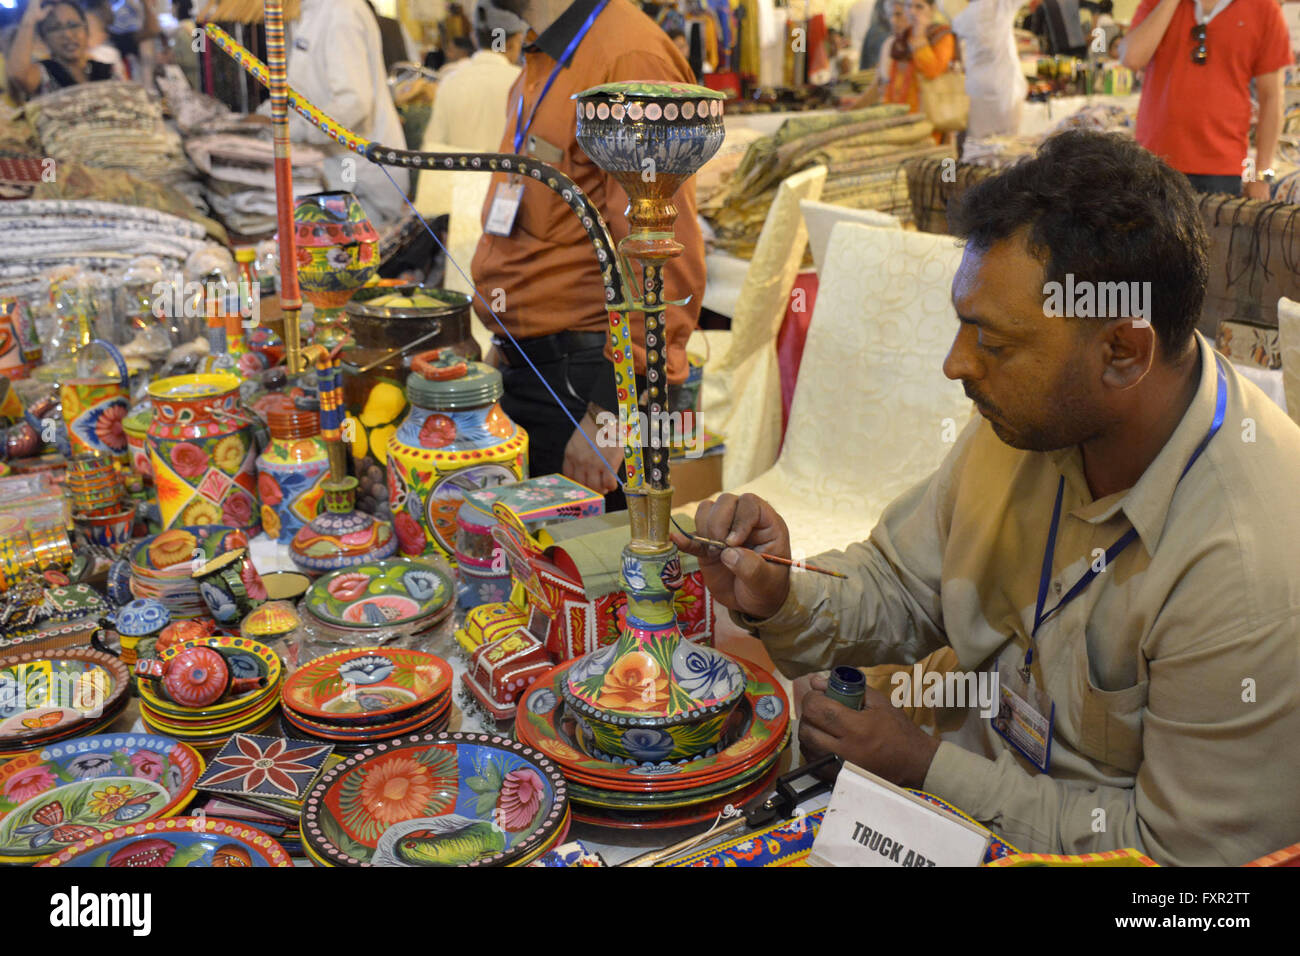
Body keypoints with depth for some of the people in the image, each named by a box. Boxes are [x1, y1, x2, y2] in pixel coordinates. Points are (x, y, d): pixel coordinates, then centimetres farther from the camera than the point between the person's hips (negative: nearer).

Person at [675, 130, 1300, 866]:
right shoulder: (1032, 416, -8)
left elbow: (1186, 849, -22)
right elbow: (902, 589, 5)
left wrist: (929, 768, -18)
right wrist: (780, 602, -16)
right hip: (971, 765, 6)